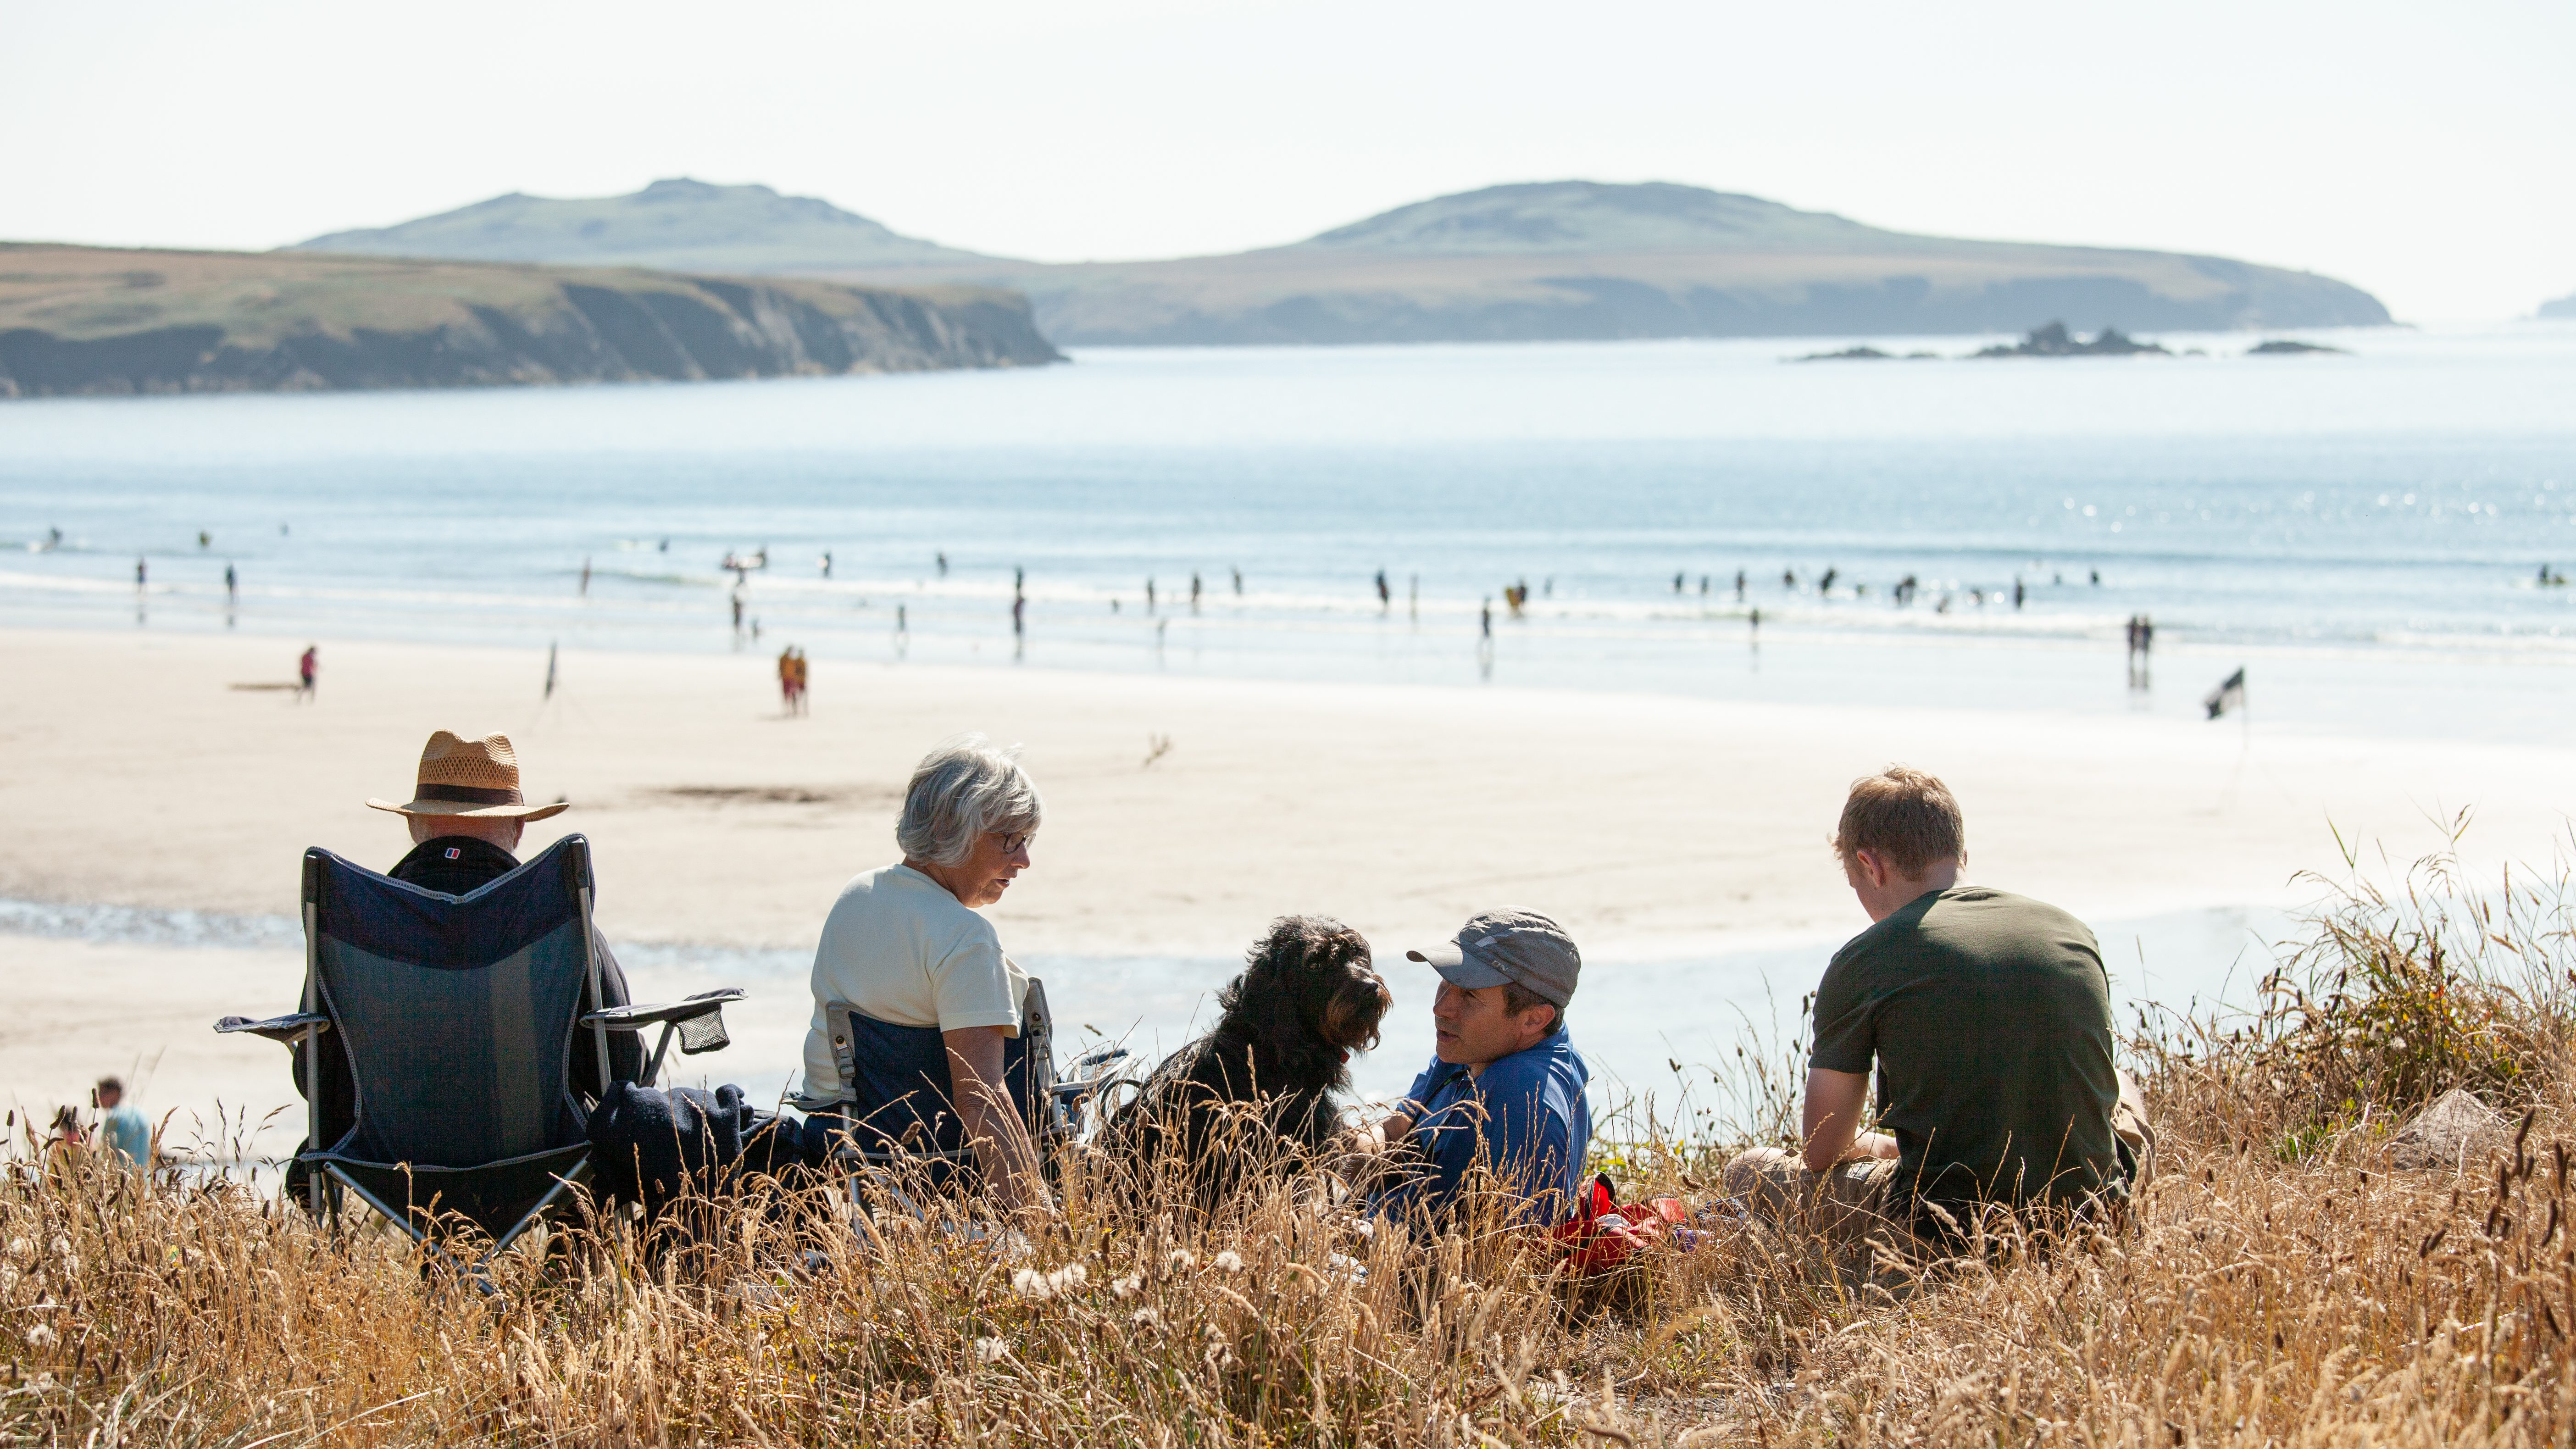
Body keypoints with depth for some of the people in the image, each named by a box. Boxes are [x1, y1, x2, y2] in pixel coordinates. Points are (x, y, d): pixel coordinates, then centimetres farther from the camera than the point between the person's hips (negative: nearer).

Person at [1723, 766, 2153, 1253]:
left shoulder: (1862, 962, -5)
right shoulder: (2073, 933, 7)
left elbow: (1822, 1153, 2)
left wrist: (1878, 1145, 27)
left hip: (1953, 1230, -4)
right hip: (2091, 1210, 4)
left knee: (1749, 1171, 20)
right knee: (2123, 1090, 39)